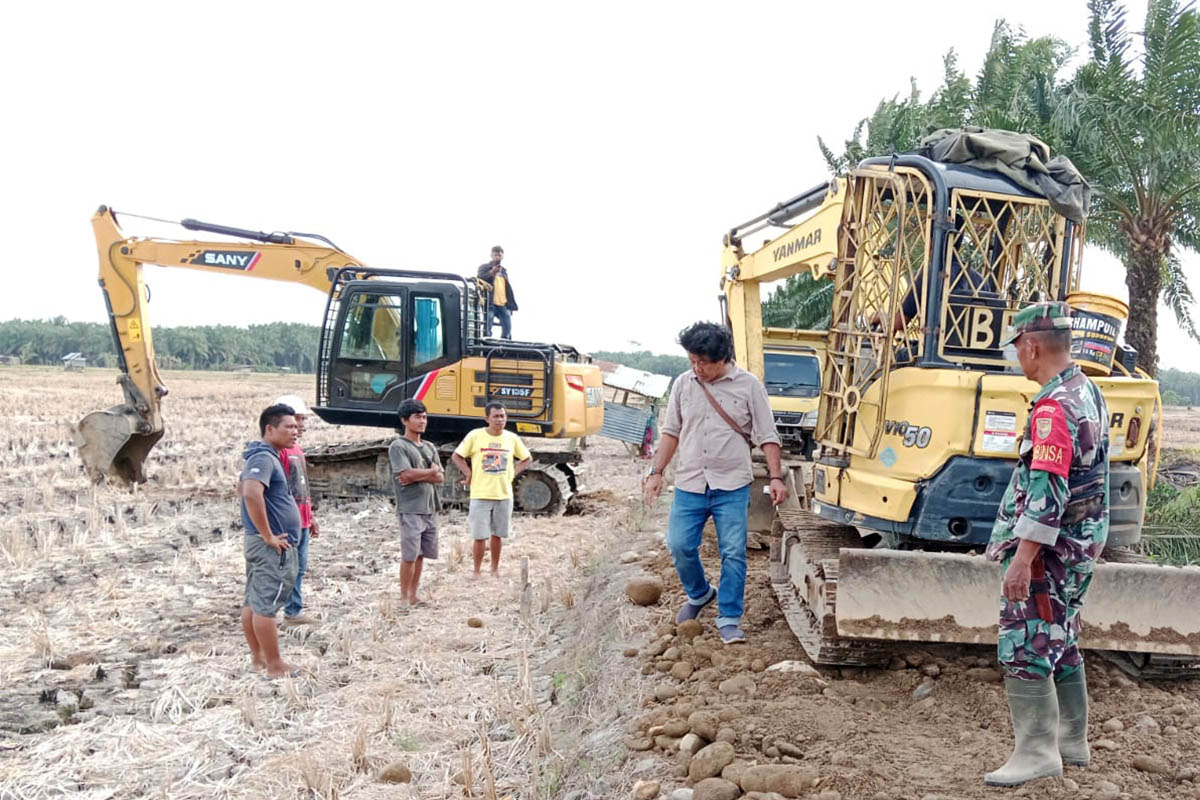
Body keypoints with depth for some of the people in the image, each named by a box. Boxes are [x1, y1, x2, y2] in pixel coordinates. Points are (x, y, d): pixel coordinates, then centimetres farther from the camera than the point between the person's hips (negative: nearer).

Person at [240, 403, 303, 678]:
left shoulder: (265, 457, 15)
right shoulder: (264, 458, -17)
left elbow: (244, 488, 30)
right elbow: (251, 494, -33)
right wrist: (268, 536, -24)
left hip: (258, 542, 10)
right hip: (272, 546, -10)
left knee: (253, 602, 13)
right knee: (266, 605, -5)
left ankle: (258, 657, 22)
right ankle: (275, 665, 1)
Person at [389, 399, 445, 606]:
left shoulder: (430, 448, 15)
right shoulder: (398, 446, -5)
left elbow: (440, 478, 7)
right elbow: (406, 474, -17)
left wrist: (418, 477, -10)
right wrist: (430, 472, -5)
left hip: (430, 508, 6)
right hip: (410, 509, -6)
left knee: (420, 554, 9)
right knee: (409, 555, -5)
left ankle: (413, 595, 17)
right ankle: (404, 598, 3)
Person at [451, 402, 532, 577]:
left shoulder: (512, 438, 3)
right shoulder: (475, 436, -5)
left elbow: (527, 459, 17)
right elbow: (456, 456, 3)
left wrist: (513, 473, 5)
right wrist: (468, 474, -5)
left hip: (504, 495, 3)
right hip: (480, 495, -3)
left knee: (497, 535, 11)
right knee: (479, 536, 0)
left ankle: (495, 570, 24)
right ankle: (476, 572, 13)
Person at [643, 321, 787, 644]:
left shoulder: (749, 386, -3)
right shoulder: (683, 384, 5)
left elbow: (767, 436, -1)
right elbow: (671, 432, 13)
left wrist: (776, 477, -8)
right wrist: (656, 472, 8)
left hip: (732, 487, -2)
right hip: (689, 484, 3)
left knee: (733, 553, -2)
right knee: (680, 545, -1)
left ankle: (729, 620, 11)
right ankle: (699, 594, 28)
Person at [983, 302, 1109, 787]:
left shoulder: (1054, 406, -22)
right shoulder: (1088, 392, 10)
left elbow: (1048, 490, -28)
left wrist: (1022, 558, -27)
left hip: (1049, 548, -10)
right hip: (1083, 542, 10)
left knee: (1024, 650, -4)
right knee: (1061, 644, 19)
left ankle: (1037, 752, 1)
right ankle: (1072, 742, 29)